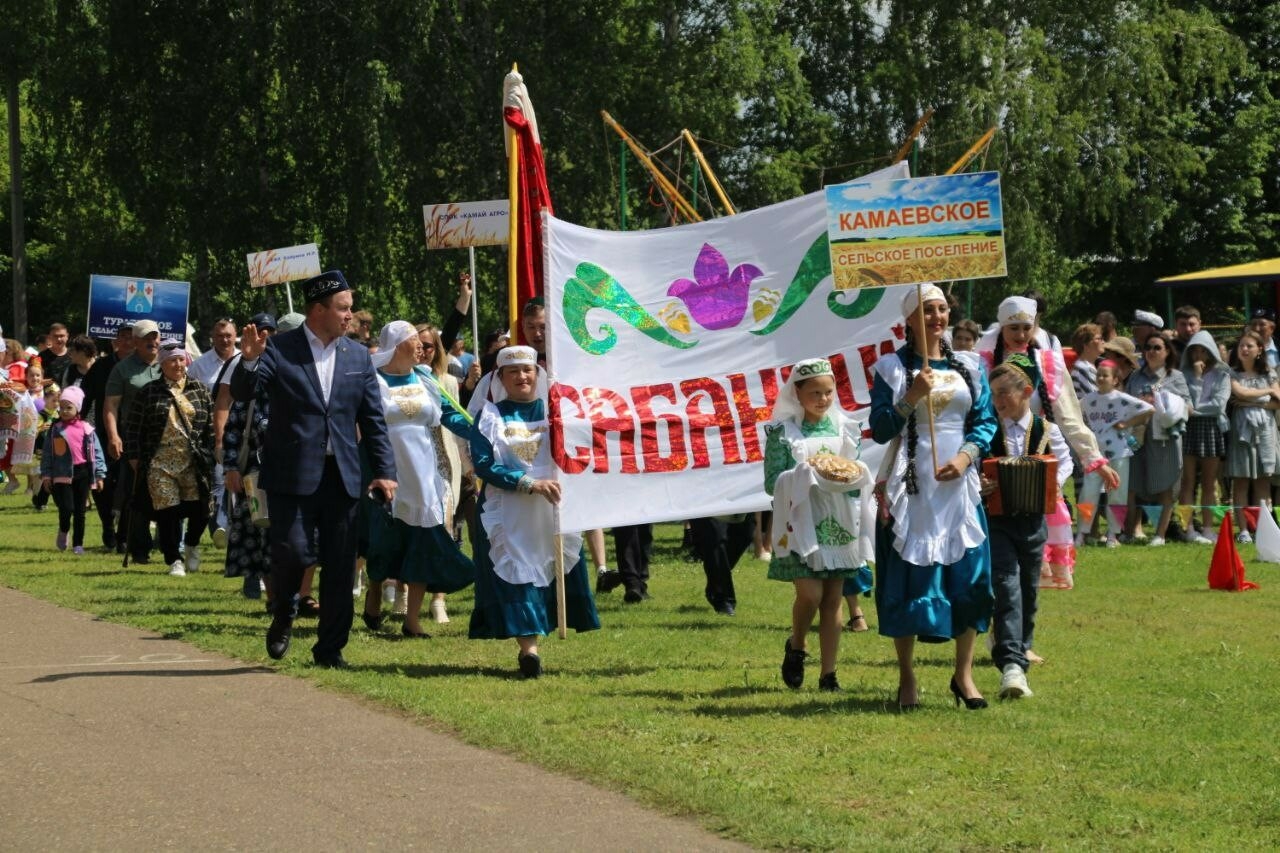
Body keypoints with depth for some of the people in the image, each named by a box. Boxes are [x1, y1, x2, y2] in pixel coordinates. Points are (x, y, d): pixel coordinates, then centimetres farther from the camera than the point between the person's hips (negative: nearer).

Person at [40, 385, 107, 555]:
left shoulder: (86, 429, 1)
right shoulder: (55, 430, 2)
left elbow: (96, 451, 3)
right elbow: (47, 453, 4)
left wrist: (100, 475, 0)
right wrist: (46, 475, -1)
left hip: (82, 472, 1)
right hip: (63, 474, -1)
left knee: (80, 511, 6)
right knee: (66, 508, -11)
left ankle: (78, 544, 16)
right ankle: (63, 531, 20)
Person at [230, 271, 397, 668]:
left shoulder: (358, 357, 10)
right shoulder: (279, 350, -2)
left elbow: (374, 420, 11)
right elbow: (242, 393, -12)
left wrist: (385, 470, 1)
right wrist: (248, 362, -32)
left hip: (342, 476, 4)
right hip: (293, 474, -4)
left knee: (339, 567, 4)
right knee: (293, 552, -12)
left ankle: (330, 647, 15)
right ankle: (284, 614, 19)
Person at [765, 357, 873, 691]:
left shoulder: (845, 428, 9)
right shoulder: (782, 432, -2)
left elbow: (857, 478, 13)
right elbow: (773, 483, -6)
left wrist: (851, 476, -10)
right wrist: (807, 474, -19)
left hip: (839, 525, 4)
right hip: (802, 523, -4)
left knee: (834, 599, 3)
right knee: (810, 593, -12)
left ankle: (828, 674, 8)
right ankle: (796, 647, 17)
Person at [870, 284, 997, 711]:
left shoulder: (968, 366, 10)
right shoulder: (891, 367, 1)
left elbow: (986, 420, 8)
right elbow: (879, 430, -4)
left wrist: (966, 455, -9)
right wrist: (912, 397, -17)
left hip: (957, 485, 3)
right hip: (910, 489, -3)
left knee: (969, 575, -1)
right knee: (907, 579, -1)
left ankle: (964, 673, 10)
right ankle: (907, 677, 9)